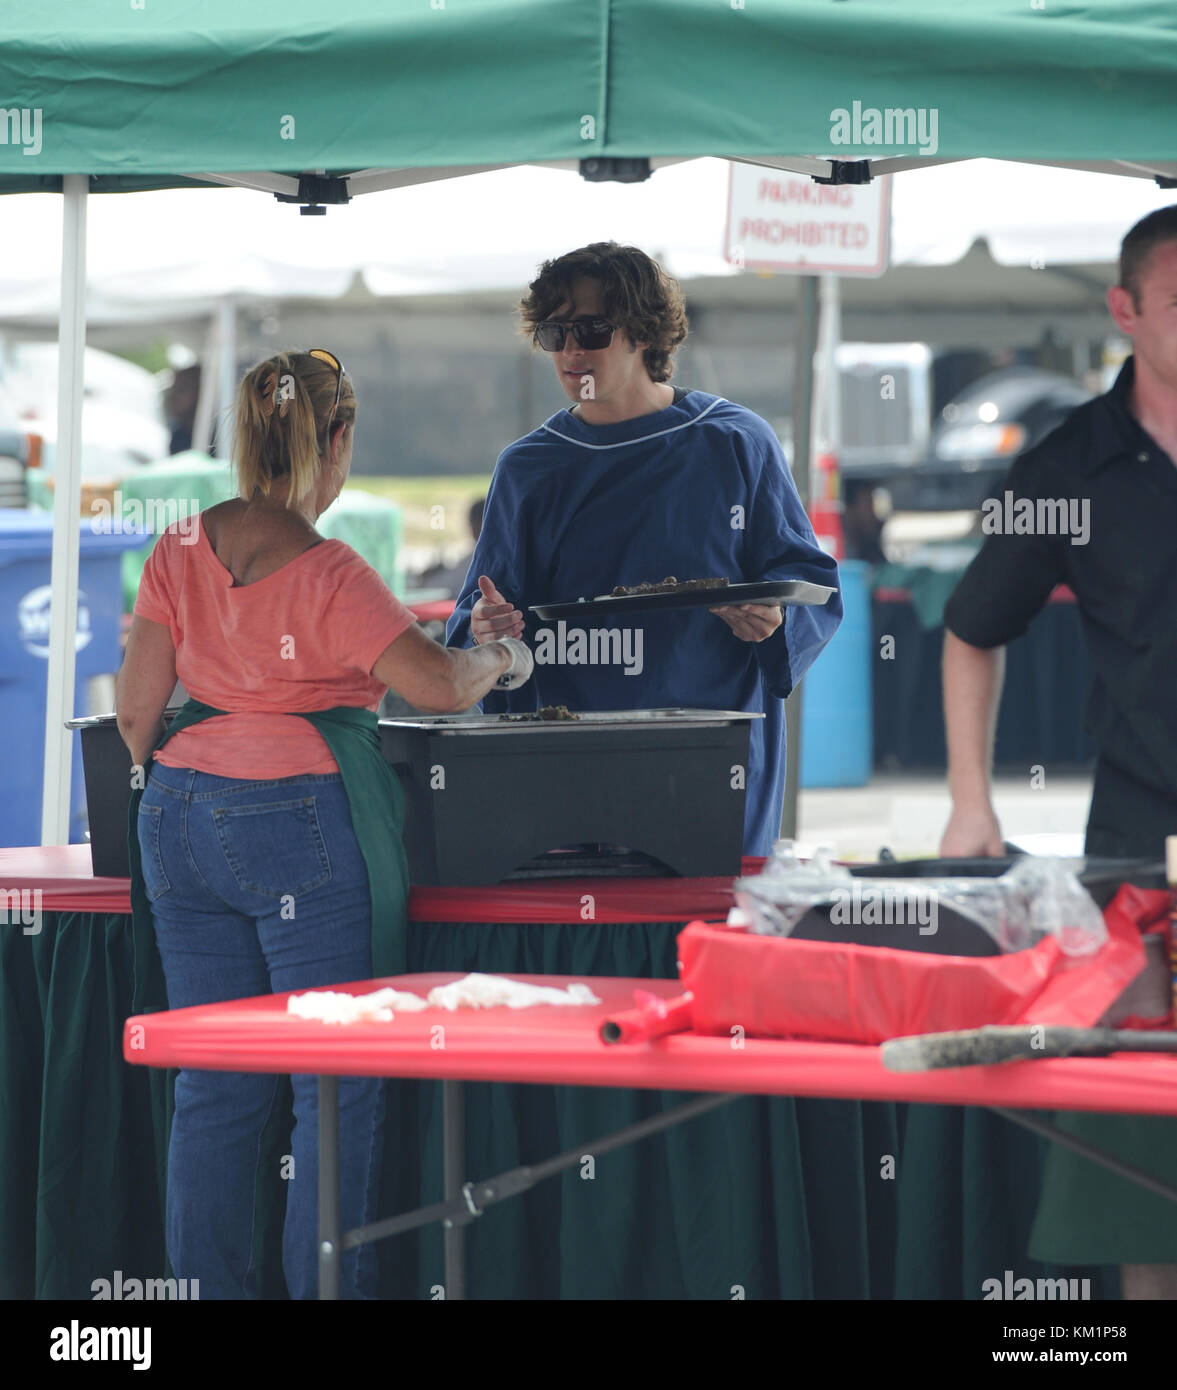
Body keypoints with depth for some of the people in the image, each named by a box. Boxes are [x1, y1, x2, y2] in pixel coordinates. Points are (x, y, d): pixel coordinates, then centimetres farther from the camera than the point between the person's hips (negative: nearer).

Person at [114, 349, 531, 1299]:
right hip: (302, 819, -6)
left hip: (184, 814, 6)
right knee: (339, 1088, 1)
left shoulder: (181, 553, 5)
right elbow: (436, 686, -17)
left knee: (213, 1085, 10)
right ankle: (329, 1288, 1)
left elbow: (138, 705, 6)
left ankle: (211, 1287, 12)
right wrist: (499, 658, 3)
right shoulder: (327, 573, -12)